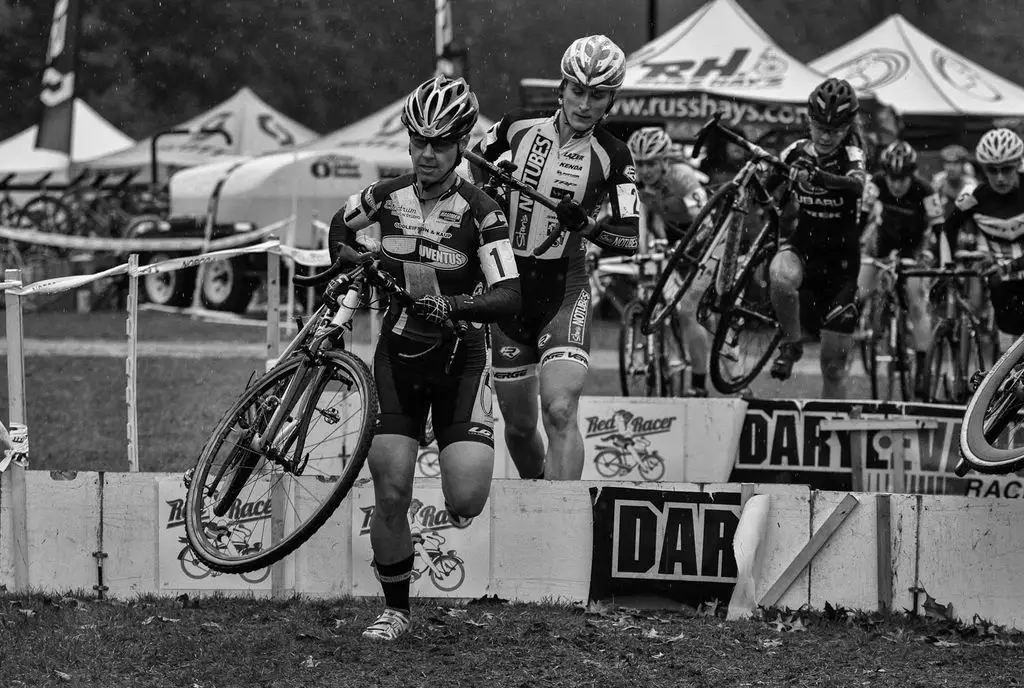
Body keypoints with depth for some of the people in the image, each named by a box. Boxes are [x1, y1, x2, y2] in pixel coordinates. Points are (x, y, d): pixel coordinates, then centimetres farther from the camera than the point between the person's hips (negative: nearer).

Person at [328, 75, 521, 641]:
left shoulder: (479, 212, -14)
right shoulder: (389, 195, -3)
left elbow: (509, 297, -24)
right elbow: (341, 227, 21)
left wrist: (452, 306, -38)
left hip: (458, 359, -2)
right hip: (398, 355, 3)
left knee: (466, 502, -16)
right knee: (391, 495, -7)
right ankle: (395, 609, 11)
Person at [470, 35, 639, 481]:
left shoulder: (612, 157, -8)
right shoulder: (519, 127, -3)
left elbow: (630, 238, -15)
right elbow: (478, 155, 19)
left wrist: (585, 224, -29)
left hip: (564, 292, -3)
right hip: (508, 287, 3)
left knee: (560, 411, -22)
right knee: (520, 426, 10)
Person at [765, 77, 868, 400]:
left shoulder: (851, 156, -12)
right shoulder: (797, 153, -2)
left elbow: (857, 185, -35)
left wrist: (820, 177, -52)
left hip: (840, 258, -1)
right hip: (802, 245, 1)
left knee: (834, 366, 1)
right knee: (781, 276, -37)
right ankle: (792, 343, -12)